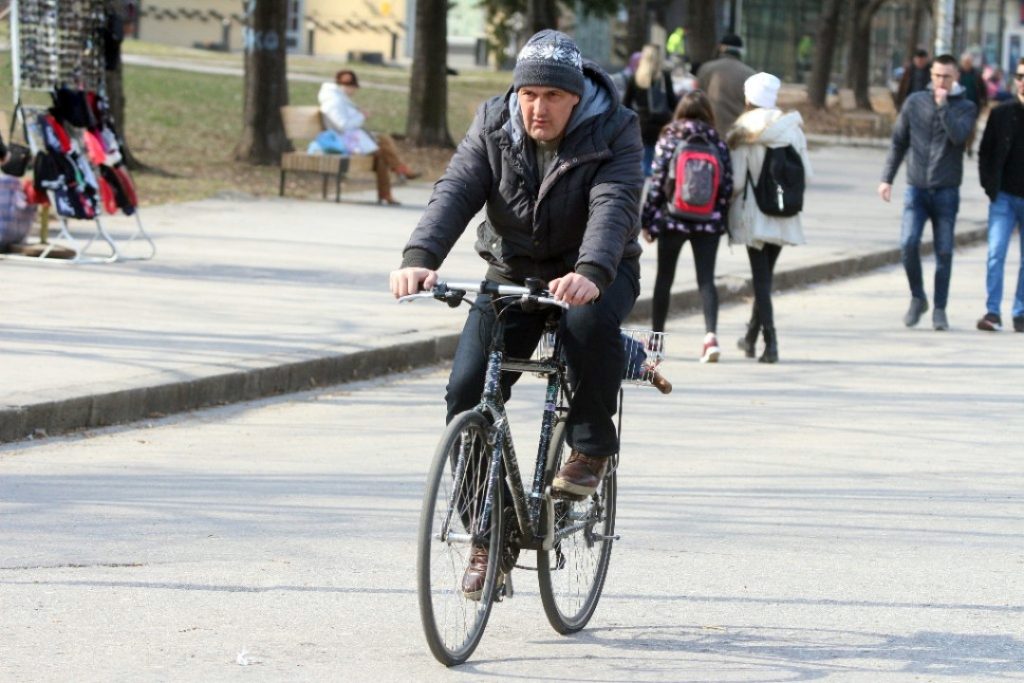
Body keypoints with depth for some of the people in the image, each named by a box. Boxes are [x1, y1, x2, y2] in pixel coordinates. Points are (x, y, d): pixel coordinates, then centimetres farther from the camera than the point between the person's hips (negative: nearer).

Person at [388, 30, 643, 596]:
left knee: (590, 319, -39)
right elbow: (456, 191, -22)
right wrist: (419, 259, -41)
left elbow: (614, 206, -33)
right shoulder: (493, 125, -7)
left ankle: (592, 447, -14)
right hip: (513, 273, 3)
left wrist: (590, 274, -54)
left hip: (594, 275, -3)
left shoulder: (614, 133, -16)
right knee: (467, 390, -14)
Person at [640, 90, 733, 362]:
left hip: (672, 219, -1)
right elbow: (727, 186, 0)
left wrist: (647, 220, 1)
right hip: (709, 222, 1)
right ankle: (710, 333, -20)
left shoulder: (668, 140, -4)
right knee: (706, 278, 0)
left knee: (664, 278, 12)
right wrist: (721, 218, 11)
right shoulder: (717, 143, 1)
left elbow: (657, 182, -6)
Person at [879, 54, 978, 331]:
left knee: (944, 252, 1)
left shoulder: (965, 107, 2)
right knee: (908, 244, -13)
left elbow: (958, 136, -17)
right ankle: (917, 297, 7)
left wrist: (943, 105, -15)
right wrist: (887, 178, 6)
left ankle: (939, 310, 12)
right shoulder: (915, 102, 6)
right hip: (916, 188, 1)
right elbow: (898, 142, 11)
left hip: (946, 191, -1)